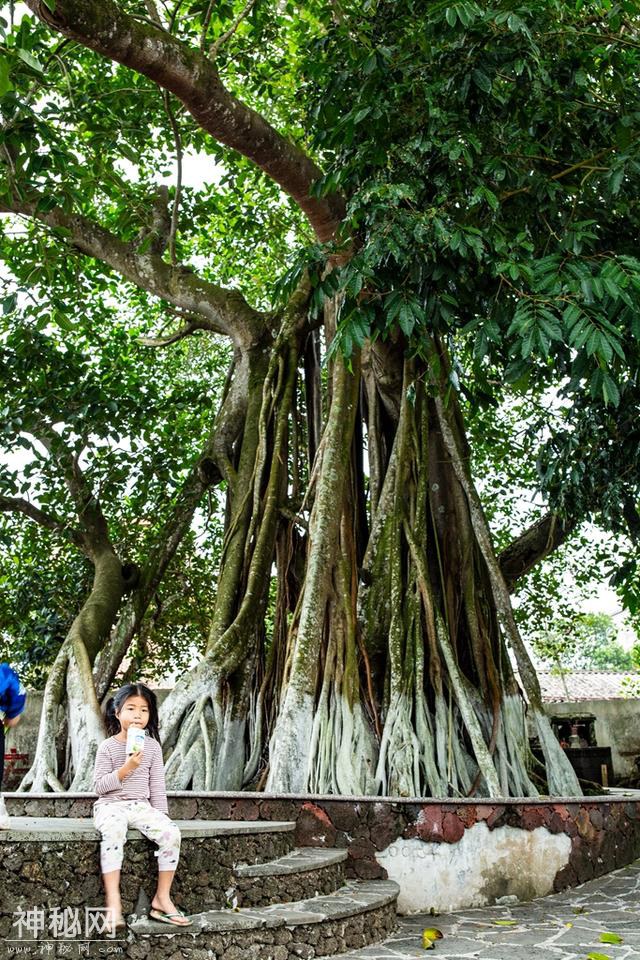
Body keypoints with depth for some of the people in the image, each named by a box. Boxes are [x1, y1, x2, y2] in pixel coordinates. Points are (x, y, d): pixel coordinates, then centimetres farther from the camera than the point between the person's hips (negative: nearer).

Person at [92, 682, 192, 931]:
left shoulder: (152, 746, 8)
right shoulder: (108, 746, -3)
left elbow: (157, 785, 11)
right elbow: (98, 786, -6)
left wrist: (160, 815, 2)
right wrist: (125, 769, -17)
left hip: (141, 805, 4)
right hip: (111, 805, -3)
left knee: (171, 833, -23)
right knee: (114, 832, -39)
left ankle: (162, 898, -13)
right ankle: (113, 901, -35)